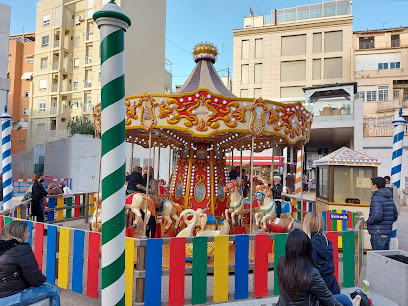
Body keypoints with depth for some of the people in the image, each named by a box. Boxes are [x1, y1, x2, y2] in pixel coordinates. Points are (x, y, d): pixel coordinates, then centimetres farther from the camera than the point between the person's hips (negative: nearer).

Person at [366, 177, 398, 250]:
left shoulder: (376, 199, -16)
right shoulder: (390, 198, 11)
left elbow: (377, 216, -26)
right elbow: (395, 216, 17)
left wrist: (367, 222, -10)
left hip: (378, 234, -8)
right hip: (388, 233, 8)